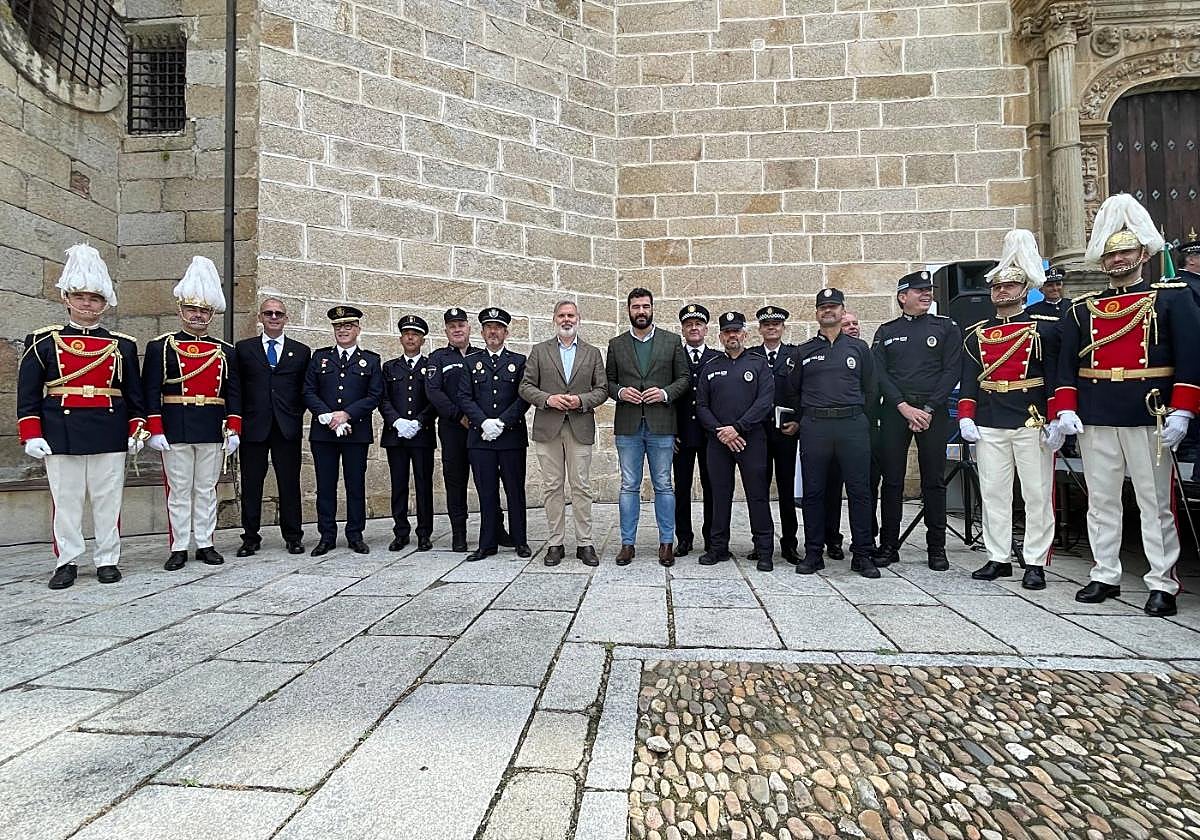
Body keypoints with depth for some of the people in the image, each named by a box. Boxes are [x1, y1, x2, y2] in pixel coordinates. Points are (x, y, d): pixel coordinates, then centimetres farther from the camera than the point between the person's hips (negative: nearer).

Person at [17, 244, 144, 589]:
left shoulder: (123, 345, 9)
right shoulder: (42, 341, 6)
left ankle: (108, 559, 15)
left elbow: (134, 394, 11)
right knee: (65, 501, 6)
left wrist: (136, 431, 3)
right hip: (61, 435, 0)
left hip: (110, 435, 1)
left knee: (108, 500, 5)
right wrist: (31, 436, -4)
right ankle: (66, 562, 17)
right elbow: (28, 393, 4)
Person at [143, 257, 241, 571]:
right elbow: (150, 392, -2)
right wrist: (155, 431, -9)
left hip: (212, 431, 2)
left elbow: (233, 393, 8)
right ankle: (179, 548, 13)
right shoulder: (160, 347, 2)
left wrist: (233, 430, 0)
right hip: (175, 429, -2)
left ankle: (205, 545, 18)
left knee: (206, 490, 9)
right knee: (179, 490, 5)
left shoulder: (225, 351, 9)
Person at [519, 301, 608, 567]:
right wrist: (548, 399, -12)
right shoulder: (539, 351, 10)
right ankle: (555, 543, 12)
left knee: (582, 487, 1)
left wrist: (582, 400, -12)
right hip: (547, 428, 0)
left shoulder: (593, 353, 12)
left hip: (581, 428, 0)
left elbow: (602, 389, 6)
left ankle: (584, 543, 9)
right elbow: (525, 387, 5)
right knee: (552, 487, 4)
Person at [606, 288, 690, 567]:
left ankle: (666, 542, 17)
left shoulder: (672, 341, 7)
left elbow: (684, 377, 6)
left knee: (663, 485, 6)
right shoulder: (616, 344, 10)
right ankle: (627, 543, 15)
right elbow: (608, 381, 11)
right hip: (628, 426, 1)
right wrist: (620, 392, -10)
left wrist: (666, 393, -12)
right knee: (629, 487, 6)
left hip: (661, 425, -1)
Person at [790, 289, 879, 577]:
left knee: (859, 491, -1)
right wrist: (809, 417, 11)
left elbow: (870, 390, 15)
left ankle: (862, 554, 9)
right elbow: (793, 392, 17)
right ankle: (813, 553, 11)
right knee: (814, 492, 2)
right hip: (814, 427, 0)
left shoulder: (859, 348, 13)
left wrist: (855, 415, 10)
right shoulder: (804, 351, 13)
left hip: (853, 426, 0)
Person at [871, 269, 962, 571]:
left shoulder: (946, 327, 7)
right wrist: (904, 407, -10)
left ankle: (937, 548, 14)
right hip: (895, 411, 1)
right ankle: (888, 545, 12)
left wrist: (928, 409, -10)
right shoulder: (886, 331, 10)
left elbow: (952, 372, 0)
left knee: (934, 481, 4)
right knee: (892, 480, 3)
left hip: (933, 411, -1)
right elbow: (879, 374, 2)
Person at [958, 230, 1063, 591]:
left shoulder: (1043, 328, 2)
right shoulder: (977, 333, 11)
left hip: (1031, 422, -3)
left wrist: (1056, 421, -10)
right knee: (993, 493, 7)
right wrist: (965, 417, -3)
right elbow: (968, 379, 7)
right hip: (988, 424, 3)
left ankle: (1035, 563, 12)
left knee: (1037, 494, 3)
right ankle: (998, 558, 17)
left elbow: (1055, 377, -3)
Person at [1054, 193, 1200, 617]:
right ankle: (1105, 576, 20)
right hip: (1094, 420, 3)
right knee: (1101, 502, 9)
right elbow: (1066, 364, 9)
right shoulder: (1082, 308, 11)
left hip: (1149, 418, -3)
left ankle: (1163, 584, 13)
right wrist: (1066, 410, -3)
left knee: (1155, 504, 4)